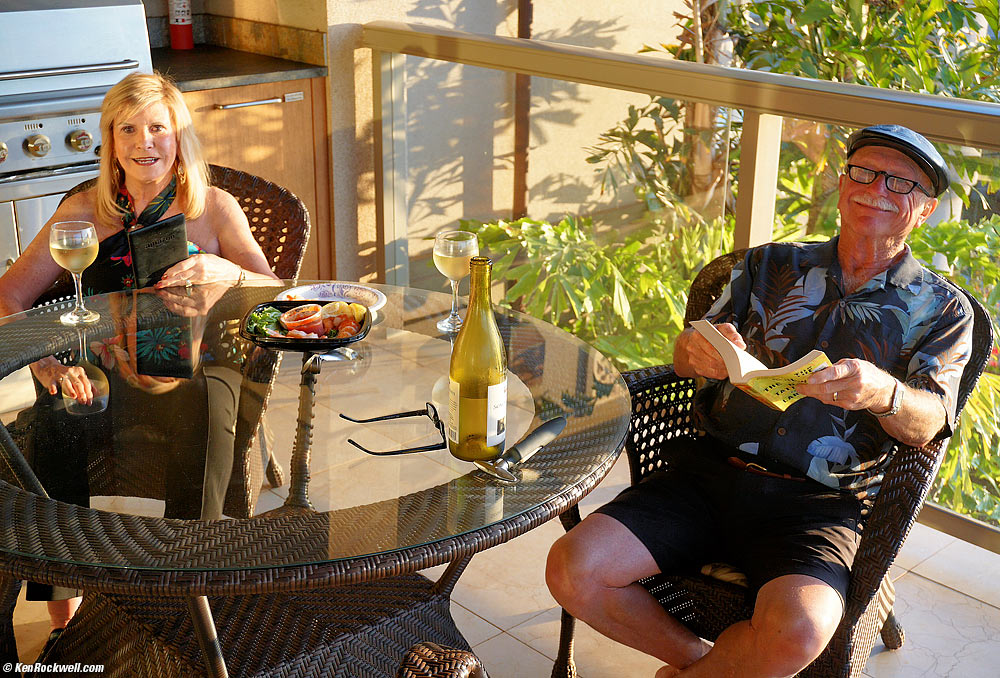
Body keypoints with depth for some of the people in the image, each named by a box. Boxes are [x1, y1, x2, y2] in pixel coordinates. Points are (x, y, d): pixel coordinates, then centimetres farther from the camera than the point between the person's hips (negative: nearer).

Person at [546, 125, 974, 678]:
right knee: (572, 570, -19)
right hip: (710, 470, 3)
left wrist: (882, 392, -29)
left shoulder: (943, 310, 11)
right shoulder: (773, 266, 16)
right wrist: (697, 346, -15)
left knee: (796, 634, -34)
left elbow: (928, 422, -4)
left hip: (819, 503, -2)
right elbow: (685, 359, 11)